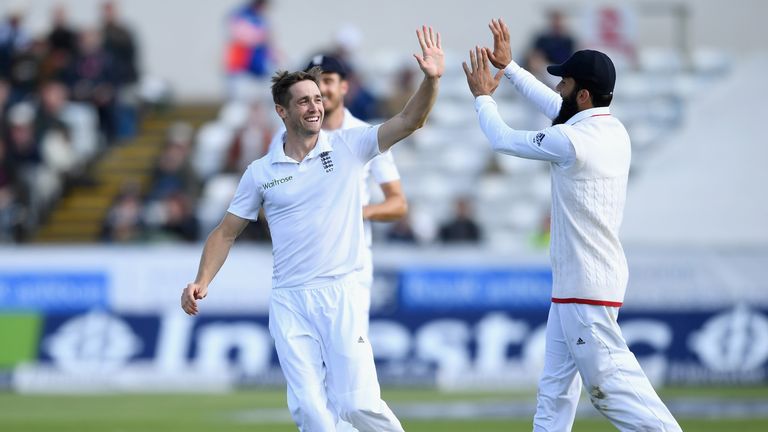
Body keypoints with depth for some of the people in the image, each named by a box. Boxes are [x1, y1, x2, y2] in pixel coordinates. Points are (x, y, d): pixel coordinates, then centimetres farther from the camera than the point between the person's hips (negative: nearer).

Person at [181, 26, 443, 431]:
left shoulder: (348, 147, 2)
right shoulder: (261, 172, 7)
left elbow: (408, 121, -7)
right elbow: (226, 232, 12)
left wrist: (430, 79, -24)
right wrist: (202, 281, -1)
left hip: (341, 293, -2)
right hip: (288, 301, 2)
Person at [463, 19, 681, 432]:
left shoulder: (573, 141, -19)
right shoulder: (613, 130, 7)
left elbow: (504, 140, -6)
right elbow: (555, 107, 24)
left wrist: (483, 97, 12)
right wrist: (509, 67, 28)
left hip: (586, 286, -10)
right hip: (572, 285, 10)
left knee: (610, 384, -11)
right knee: (555, 386, 13)